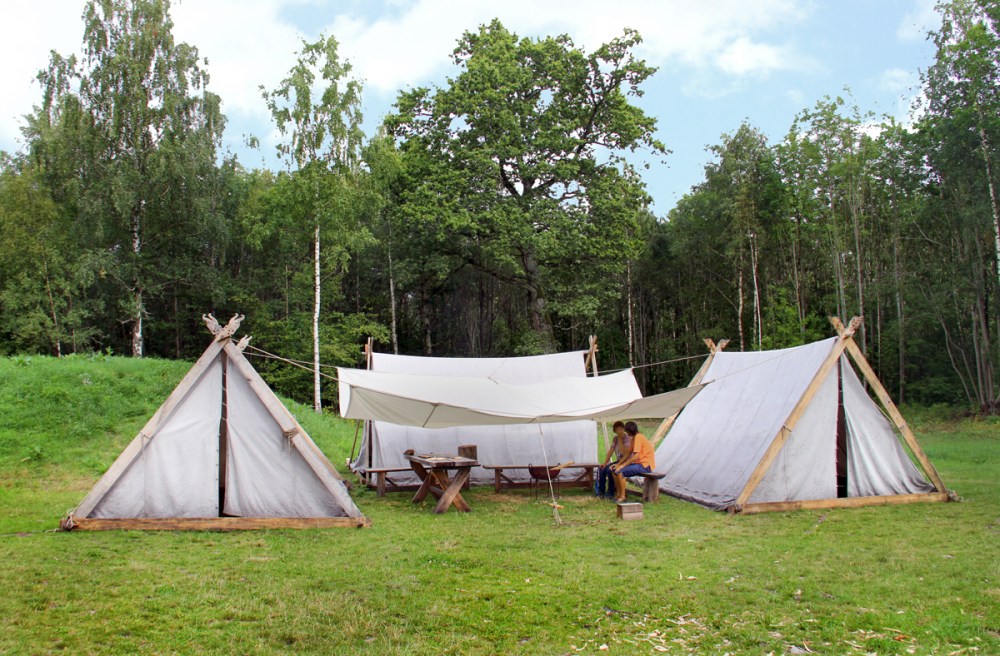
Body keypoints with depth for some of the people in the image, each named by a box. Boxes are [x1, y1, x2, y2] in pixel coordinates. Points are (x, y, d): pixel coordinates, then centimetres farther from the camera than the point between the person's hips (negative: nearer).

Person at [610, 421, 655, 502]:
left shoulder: (638, 437, -17)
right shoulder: (634, 437, 14)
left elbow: (636, 456, -24)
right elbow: (628, 454, 16)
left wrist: (622, 465, -21)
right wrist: (618, 464, 6)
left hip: (645, 465, -10)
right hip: (639, 463, 10)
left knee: (620, 472, -26)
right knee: (614, 470, 4)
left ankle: (622, 496, -15)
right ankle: (618, 494, 9)